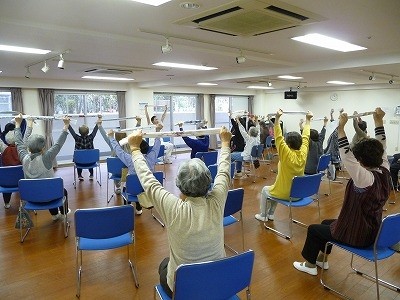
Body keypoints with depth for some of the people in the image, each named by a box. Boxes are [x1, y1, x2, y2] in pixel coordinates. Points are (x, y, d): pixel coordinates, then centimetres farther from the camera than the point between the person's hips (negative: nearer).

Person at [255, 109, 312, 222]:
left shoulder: (287, 154, -25)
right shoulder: (303, 153, -11)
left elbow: (278, 136, -25)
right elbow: (306, 136, 1)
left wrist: (277, 118, -26)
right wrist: (308, 119, 11)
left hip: (284, 194, -6)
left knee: (265, 190, 24)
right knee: (275, 189, 33)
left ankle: (263, 215, 32)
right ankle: (271, 214, 40)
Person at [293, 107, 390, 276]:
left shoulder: (366, 178, -30)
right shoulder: (384, 172, -7)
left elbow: (347, 157, -38)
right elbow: (381, 147, 1)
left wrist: (341, 128, -41)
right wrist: (379, 121, 2)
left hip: (356, 235, -9)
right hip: (371, 231, 9)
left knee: (313, 229, 11)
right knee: (326, 223, 27)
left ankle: (310, 265, 27)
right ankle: (322, 259, 39)